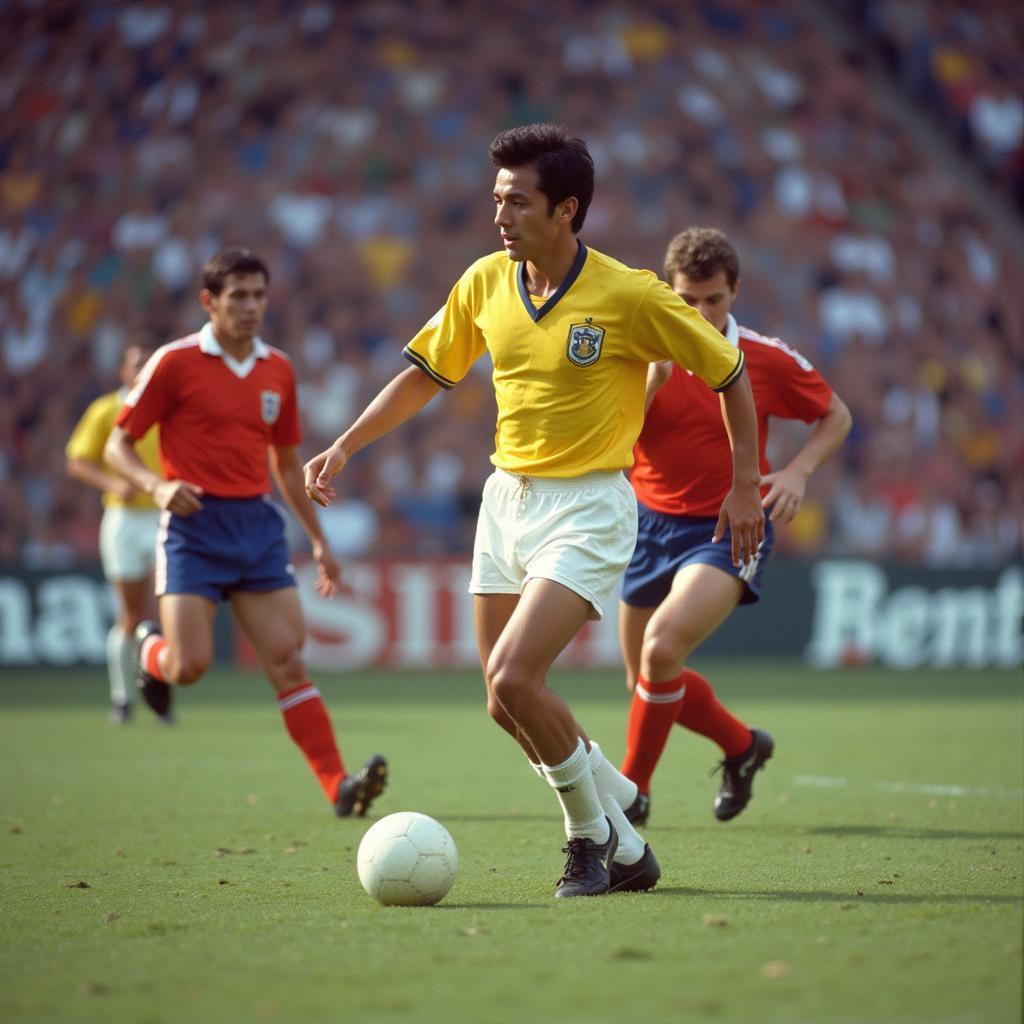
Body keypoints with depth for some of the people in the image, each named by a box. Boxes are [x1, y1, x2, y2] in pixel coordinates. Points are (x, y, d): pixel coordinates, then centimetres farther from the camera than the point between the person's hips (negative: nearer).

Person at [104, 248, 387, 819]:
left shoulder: (278, 370, 12)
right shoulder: (175, 363, -4)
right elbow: (119, 445, -2)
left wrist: (319, 541, 20)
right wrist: (156, 484, -22)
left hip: (259, 525, 4)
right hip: (195, 524, -4)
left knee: (288, 662, -6)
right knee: (190, 665, -12)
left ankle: (339, 786, -11)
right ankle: (152, 650, 25)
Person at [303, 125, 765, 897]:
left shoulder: (628, 296, -14)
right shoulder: (485, 283, 1)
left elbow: (728, 370, -3)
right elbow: (426, 375, 14)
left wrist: (746, 485, -2)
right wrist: (344, 447, 7)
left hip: (589, 508, -6)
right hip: (507, 496, 6)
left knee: (513, 678, -20)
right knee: (508, 704, 7)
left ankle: (596, 836, 0)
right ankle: (618, 829, 27)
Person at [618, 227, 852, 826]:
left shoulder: (767, 359, -7)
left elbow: (837, 417, 7)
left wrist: (797, 472, -10)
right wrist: (653, 379, -26)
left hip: (729, 531, -4)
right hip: (653, 524, 4)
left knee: (662, 645, -27)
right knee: (649, 678, 12)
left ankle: (632, 791, -9)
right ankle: (743, 745, 41)